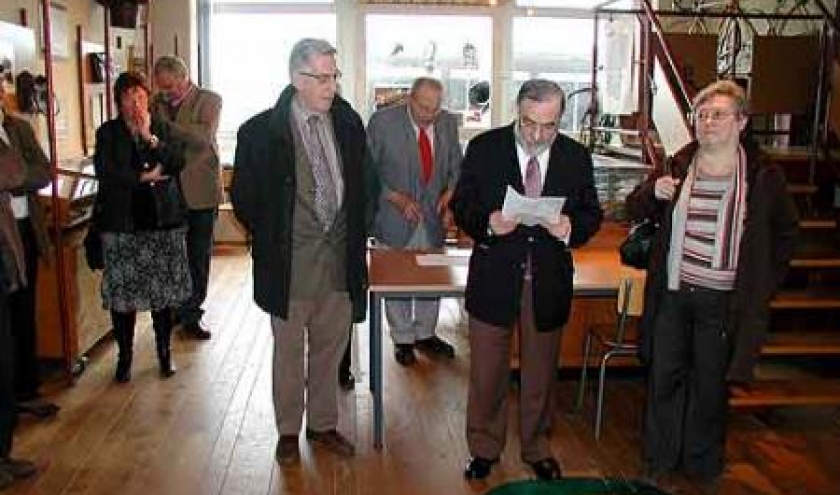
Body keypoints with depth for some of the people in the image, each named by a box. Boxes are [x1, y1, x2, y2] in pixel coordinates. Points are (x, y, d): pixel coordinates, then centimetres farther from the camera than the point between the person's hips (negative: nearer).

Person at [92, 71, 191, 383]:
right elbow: (105, 172, -6)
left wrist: (150, 137, -13)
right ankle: (125, 355, 15)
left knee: (164, 288, 4)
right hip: (122, 222, -1)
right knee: (122, 290, 0)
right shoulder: (107, 132, 6)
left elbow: (178, 162, -5)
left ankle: (164, 351, 19)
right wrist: (144, 177, -10)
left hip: (163, 219, 1)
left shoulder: (161, 128, 10)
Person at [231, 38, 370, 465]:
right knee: (289, 352, 13)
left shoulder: (348, 123, 1)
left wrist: (355, 235, 8)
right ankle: (288, 430, 31)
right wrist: (271, 239, -1)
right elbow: (243, 197, -1)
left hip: (339, 257, 4)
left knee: (329, 349, 16)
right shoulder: (261, 131, -11)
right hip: (290, 263, -3)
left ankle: (323, 425, 34)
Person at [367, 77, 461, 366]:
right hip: (396, 219, -3)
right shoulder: (383, 122, -13)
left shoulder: (448, 123, -1)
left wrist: (450, 192, -8)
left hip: (434, 217, 3)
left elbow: (456, 165, 11)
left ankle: (425, 334, 35)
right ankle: (402, 339, 29)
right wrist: (395, 197, -20)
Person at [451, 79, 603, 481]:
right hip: (494, 278, -1)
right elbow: (461, 206, -2)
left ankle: (536, 448, 37)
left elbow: (592, 214, 5)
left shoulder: (576, 156, 0)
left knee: (540, 372, 17)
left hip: (548, 282, 2)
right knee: (487, 372, 11)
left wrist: (570, 228, -18)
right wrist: (487, 223, -23)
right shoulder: (483, 148, -5)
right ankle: (484, 447, 32)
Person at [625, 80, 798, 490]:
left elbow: (785, 233, 7)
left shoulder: (763, 176, -4)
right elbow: (636, 210, 9)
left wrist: (762, 285, 2)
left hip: (723, 302, -2)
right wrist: (652, 192, -12)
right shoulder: (677, 166, 2)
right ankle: (659, 460, 27)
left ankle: (702, 464, 30)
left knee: (710, 384, 11)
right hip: (672, 295, 2)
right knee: (664, 377, 11)